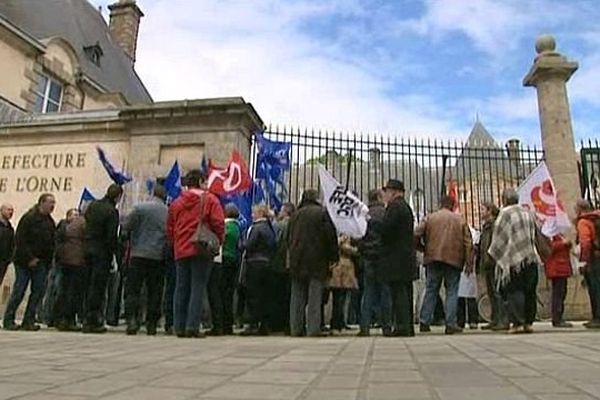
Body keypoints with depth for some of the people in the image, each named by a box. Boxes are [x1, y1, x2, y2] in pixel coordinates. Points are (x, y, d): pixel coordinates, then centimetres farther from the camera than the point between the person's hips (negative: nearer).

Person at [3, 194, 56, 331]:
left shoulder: (50, 222, 11)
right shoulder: (29, 218, -10)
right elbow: (20, 240, -14)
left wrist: (48, 261, 5)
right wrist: (29, 258, -17)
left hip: (41, 263, 6)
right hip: (24, 262, -6)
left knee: (39, 291, 2)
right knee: (19, 291, -2)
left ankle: (28, 321, 10)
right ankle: (8, 320, 11)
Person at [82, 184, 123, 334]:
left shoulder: (92, 205, 9)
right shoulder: (112, 211, -14)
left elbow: (85, 223, 15)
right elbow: (111, 237, -17)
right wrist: (116, 253, -9)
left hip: (88, 248, 8)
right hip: (102, 251, -8)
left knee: (91, 284, 15)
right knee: (98, 286, -2)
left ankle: (89, 319, 22)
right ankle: (92, 322, 2)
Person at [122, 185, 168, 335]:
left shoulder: (140, 208, -4)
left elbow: (126, 227, -1)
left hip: (139, 254, -2)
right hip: (159, 257, 2)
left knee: (132, 289, 3)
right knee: (155, 291, 8)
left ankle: (132, 319, -10)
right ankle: (151, 324, 10)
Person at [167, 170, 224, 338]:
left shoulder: (176, 203, 13)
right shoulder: (210, 200, -1)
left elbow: (169, 229, 12)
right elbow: (218, 224, -9)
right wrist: (217, 243, 3)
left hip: (181, 252, 5)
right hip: (201, 251, -4)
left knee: (181, 289, 9)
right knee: (198, 288, -1)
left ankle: (180, 327, 12)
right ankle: (192, 326, -5)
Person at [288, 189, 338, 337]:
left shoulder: (295, 215, 11)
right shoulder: (323, 213, -4)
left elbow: (289, 238, 15)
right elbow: (331, 236, -8)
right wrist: (333, 257, -1)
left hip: (297, 261, 4)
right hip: (317, 260, -4)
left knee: (297, 296, 9)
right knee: (314, 297, -2)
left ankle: (296, 328, 11)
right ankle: (313, 328, -3)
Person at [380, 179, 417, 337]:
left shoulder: (395, 206, -11)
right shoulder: (406, 206, 20)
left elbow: (385, 228, -20)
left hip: (396, 258, -10)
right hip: (408, 257, 10)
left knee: (398, 292, -8)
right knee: (405, 292, 12)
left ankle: (402, 327, -7)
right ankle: (408, 327, 18)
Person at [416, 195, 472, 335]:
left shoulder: (430, 217, 6)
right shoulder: (460, 219, 6)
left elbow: (416, 235, -3)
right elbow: (468, 242, 2)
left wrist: (424, 249, 14)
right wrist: (468, 263, 4)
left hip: (433, 259, 1)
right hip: (453, 260, -1)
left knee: (431, 290, 9)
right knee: (452, 292, 6)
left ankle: (424, 322, 8)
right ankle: (451, 324, 2)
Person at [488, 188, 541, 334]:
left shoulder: (504, 214, -7)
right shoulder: (528, 214, 11)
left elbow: (498, 239, -5)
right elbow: (536, 234, 16)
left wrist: (494, 254, 7)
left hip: (514, 259, -6)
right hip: (531, 258, 6)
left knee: (514, 291, -2)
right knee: (529, 291, 10)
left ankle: (517, 323, -6)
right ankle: (528, 322, 13)